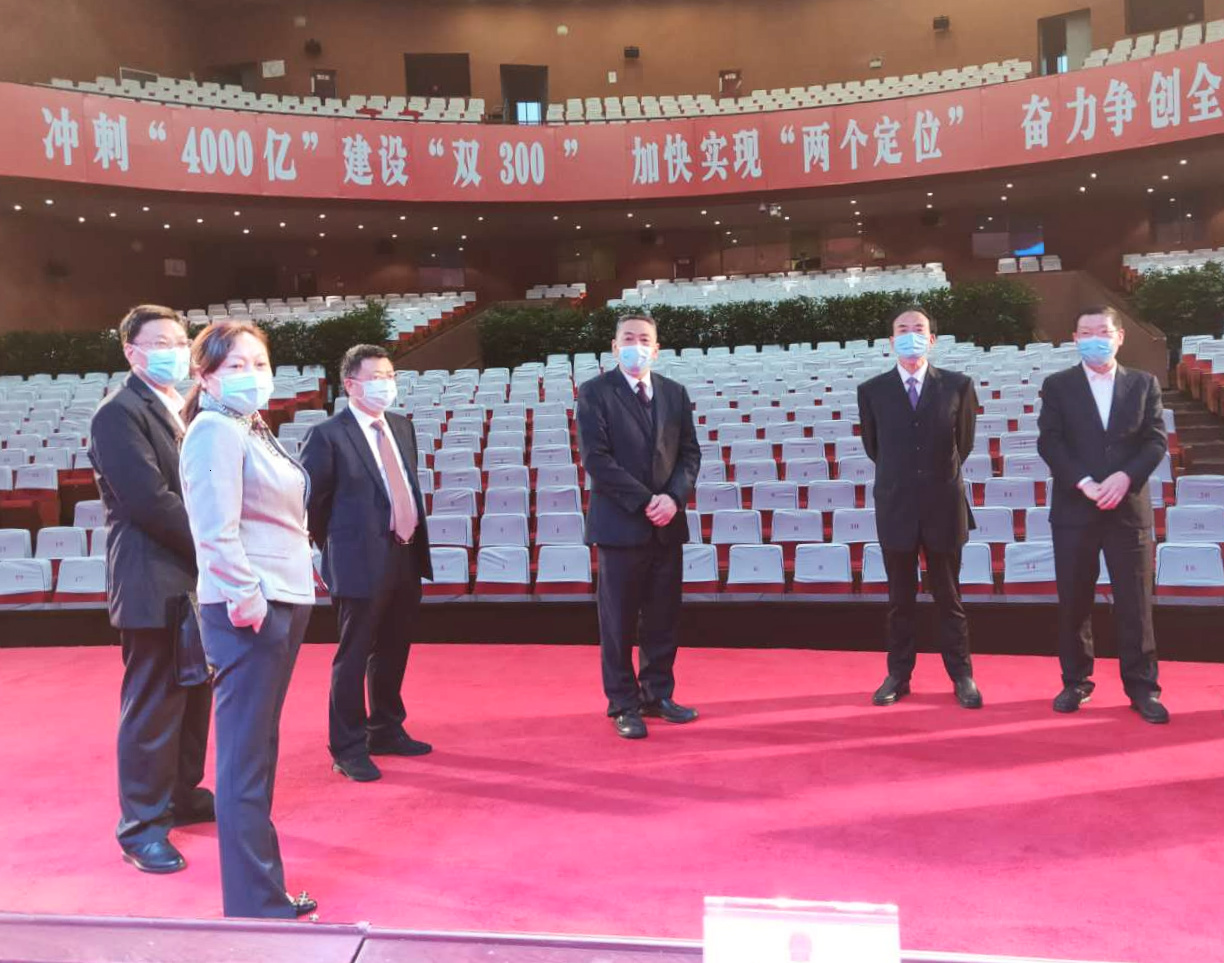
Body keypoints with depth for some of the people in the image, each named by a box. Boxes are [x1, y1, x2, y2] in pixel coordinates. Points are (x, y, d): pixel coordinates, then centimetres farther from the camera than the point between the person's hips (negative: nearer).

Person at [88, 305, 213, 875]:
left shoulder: (186, 412, 15)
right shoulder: (118, 414, -11)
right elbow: (150, 500, -20)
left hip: (196, 581, 8)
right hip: (154, 585, -8)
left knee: (194, 698, 16)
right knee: (152, 707, 0)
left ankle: (183, 796, 31)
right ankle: (141, 827, 13)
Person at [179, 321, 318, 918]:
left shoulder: (253, 430, 16)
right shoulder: (214, 431, -12)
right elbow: (215, 530, -21)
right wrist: (246, 595, -20)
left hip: (283, 602, 10)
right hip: (247, 610, -10)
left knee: (258, 751, 16)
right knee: (245, 761, -2)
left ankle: (263, 890, 29)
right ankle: (255, 907, 7)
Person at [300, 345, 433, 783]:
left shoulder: (402, 427, 11)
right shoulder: (328, 435, -10)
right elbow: (312, 499, -6)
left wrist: (415, 538, 13)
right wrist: (334, 547, 1)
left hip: (406, 558, 7)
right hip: (361, 564, -7)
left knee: (392, 653, 18)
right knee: (354, 657, 3)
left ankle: (386, 731, 34)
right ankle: (348, 749, 16)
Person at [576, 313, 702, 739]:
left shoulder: (674, 393, 11)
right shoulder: (594, 392, -4)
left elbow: (690, 452, 9)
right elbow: (596, 458, -12)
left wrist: (674, 497, -9)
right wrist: (644, 502, -15)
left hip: (668, 524, 5)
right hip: (620, 524, -4)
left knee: (663, 618, 11)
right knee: (619, 621, 4)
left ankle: (657, 695, 25)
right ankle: (623, 705, 16)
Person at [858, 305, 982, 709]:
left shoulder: (958, 385, -1)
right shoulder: (872, 390, -1)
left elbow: (964, 442, 11)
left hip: (944, 506, 0)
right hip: (895, 508, 0)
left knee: (948, 596, 10)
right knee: (900, 599, 11)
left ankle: (962, 676, 22)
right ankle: (898, 675, 21)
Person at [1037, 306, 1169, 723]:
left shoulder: (1144, 384, 9)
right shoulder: (1057, 385, 5)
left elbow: (1157, 442, 1)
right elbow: (1049, 443, -5)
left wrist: (1125, 477, -16)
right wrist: (1085, 483, -17)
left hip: (1129, 509, 1)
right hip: (1074, 510, 0)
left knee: (1135, 603, 4)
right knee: (1074, 602, 5)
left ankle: (1142, 687, 13)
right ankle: (1075, 681, 17)